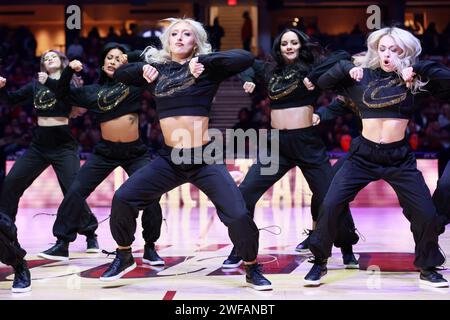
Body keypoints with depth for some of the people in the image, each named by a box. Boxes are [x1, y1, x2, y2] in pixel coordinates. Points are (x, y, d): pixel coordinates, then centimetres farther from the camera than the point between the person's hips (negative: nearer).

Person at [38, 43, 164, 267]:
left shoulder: (133, 82, 2)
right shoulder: (95, 91, 7)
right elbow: (63, 92, 14)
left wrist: (130, 57, -9)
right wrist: (69, 70, -1)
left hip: (135, 152, -2)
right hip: (105, 152, 2)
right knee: (75, 192, -3)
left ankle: (150, 248, 7)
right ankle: (62, 244, 6)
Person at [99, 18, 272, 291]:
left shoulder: (207, 69, -3)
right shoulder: (158, 68, 8)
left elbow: (245, 58, -17)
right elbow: (121, 74, 18)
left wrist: (203, 61, -22)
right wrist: (143, 70, -2)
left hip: (205, 158, -4)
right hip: (170, 158, 4)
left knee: (238, 215, -14)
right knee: (123, 198, -4)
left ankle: (252, 269, 12)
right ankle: (125, 257, 19)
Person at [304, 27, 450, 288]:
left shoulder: (413, 79, 1)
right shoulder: (362, 77, 4)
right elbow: (323, 82, 9)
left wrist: (418, 69, -18)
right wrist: (346, 69, -8)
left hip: (400, 158, 0)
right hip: (364, 155, 0)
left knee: (427, 214, -4)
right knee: (330, 205, -9)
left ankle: (427, 268, 19)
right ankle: (320, 263, 8)